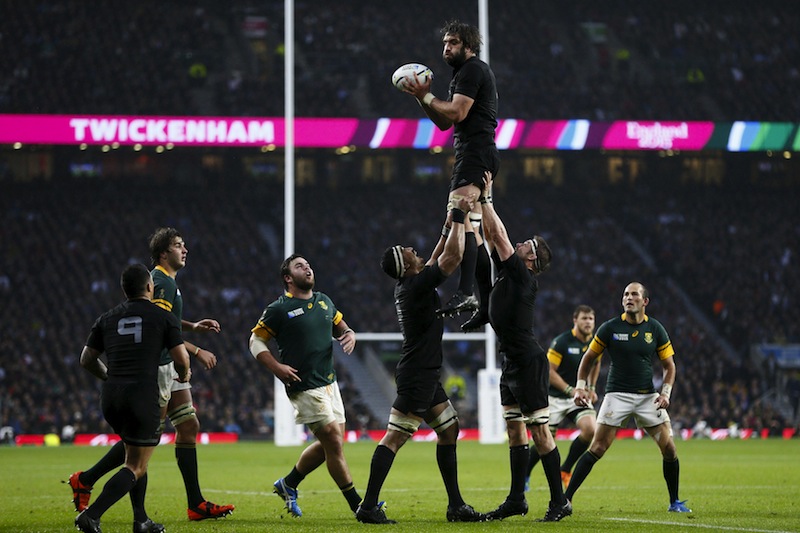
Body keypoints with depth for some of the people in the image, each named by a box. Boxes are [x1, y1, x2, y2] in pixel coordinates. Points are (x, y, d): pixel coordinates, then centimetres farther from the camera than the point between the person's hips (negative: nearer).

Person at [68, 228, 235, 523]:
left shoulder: (165, 280, 15)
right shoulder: (162, 282, -17)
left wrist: (192, 326, 18)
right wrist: (197, 351, -21)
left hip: (169, 366, 10)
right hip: (157, 368, -10)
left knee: (189, 426, 5)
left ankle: (196, 504, 5)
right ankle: (85, 480, 5)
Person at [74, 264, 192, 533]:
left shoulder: (107, 319, 12)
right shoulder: (164, 317, 1)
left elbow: (87, 359, 13)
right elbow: (181, 359, -3)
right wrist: (184, 375, 20)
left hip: (111, 398, 5)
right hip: (143, 396, -5)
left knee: (136, 456, 24)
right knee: (136, 468, -1)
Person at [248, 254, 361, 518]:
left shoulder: (324, 301, 12)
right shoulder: (278, 309, -7)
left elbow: (341, 326, 25)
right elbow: (256, 341, -3)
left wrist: (349, 336, 1)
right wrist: (277, 367, -16)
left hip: (329, 382, 8)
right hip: (304, 386, -8)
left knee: (330, 443, 11)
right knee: (334, 441, -10)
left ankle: (288, 484, 30)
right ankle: (358, 505, -4)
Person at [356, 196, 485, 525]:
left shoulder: (409, 284, 10)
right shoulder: (417, 285, -16)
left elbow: (437, 261, 28)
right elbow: (453, 257, -19)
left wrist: (449, 227, 24)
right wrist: (458, 217, -9)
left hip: (425, 376, 10)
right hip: (417, 376, -10)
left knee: (449, 430, 13)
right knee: (394, 437, -10)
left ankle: (456, 506, 16)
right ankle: (369, 507, -11)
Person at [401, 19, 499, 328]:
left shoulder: (472, 70, -5)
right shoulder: (465, 73, 28)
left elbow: (457, 112, -16)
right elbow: (444, 122, 26)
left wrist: (426, 96, -7)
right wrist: (424, 97, 12)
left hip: (476, 152, -11)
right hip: (472, 155, 11)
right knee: (472, 231, 10)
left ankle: (465, 294, -38)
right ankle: (486, 305, 10)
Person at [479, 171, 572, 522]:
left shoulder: (523, 276, -12)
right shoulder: (507, 271, 10)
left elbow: (499, 236, -16)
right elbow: (492, 236, 14)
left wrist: (486, 200, -10)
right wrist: (480, 202, 8)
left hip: (528, 362, -10)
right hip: (512, 363, 10)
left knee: (539, 432, -8)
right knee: (515, 431, 10)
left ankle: (559, 502, -5)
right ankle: (516, 500, 15)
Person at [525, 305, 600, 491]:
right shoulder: (562, 342, -16)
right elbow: (549, 371, -15)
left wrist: (591, 388, 14)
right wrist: (570, 390, -22)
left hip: (579, 398, 4)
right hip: (555, 397, -4)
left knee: (590, 430, -20)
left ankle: (565, 469, 0)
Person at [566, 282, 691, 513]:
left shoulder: (656, 329, 2)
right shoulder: (610, 328, -2)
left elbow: (669, 365, 8)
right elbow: (588, 358, 8)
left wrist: (666, 392, -6)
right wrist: (580, 387, -3)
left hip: (648, 396, 2)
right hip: (617, 395, -2)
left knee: (669, 448, -5)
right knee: (597, 448, -12)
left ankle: (674, 502, 12)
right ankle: (566, 498, -9)